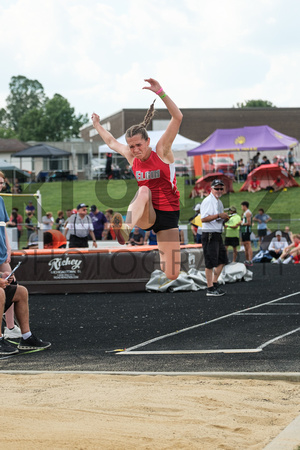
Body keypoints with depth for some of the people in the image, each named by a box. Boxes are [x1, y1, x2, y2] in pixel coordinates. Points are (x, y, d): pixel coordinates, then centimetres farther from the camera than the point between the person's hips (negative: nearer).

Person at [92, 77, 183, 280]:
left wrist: (160, 92, -30)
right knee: (144, 190, -35)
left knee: (172, 275, -9)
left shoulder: (162, 151, -8)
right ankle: (125, 228, -61)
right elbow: (112, 142, 26)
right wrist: (97, 125, 37)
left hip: (168, 215, -2)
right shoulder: (132, 157, 5)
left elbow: (178, 117, -20)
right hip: (145, 216, 2)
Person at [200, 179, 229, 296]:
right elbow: (203, 218, -21)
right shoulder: (208, 201, -12)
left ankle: (214, 283, 22)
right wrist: (218, 215, -25)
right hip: (209, 235, -10)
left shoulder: (219, 202, 18)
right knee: (210, 262, -6)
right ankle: (210, 289, -2)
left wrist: (224, 218, 7)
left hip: (217, 235, 10)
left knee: (222, 260, 14)